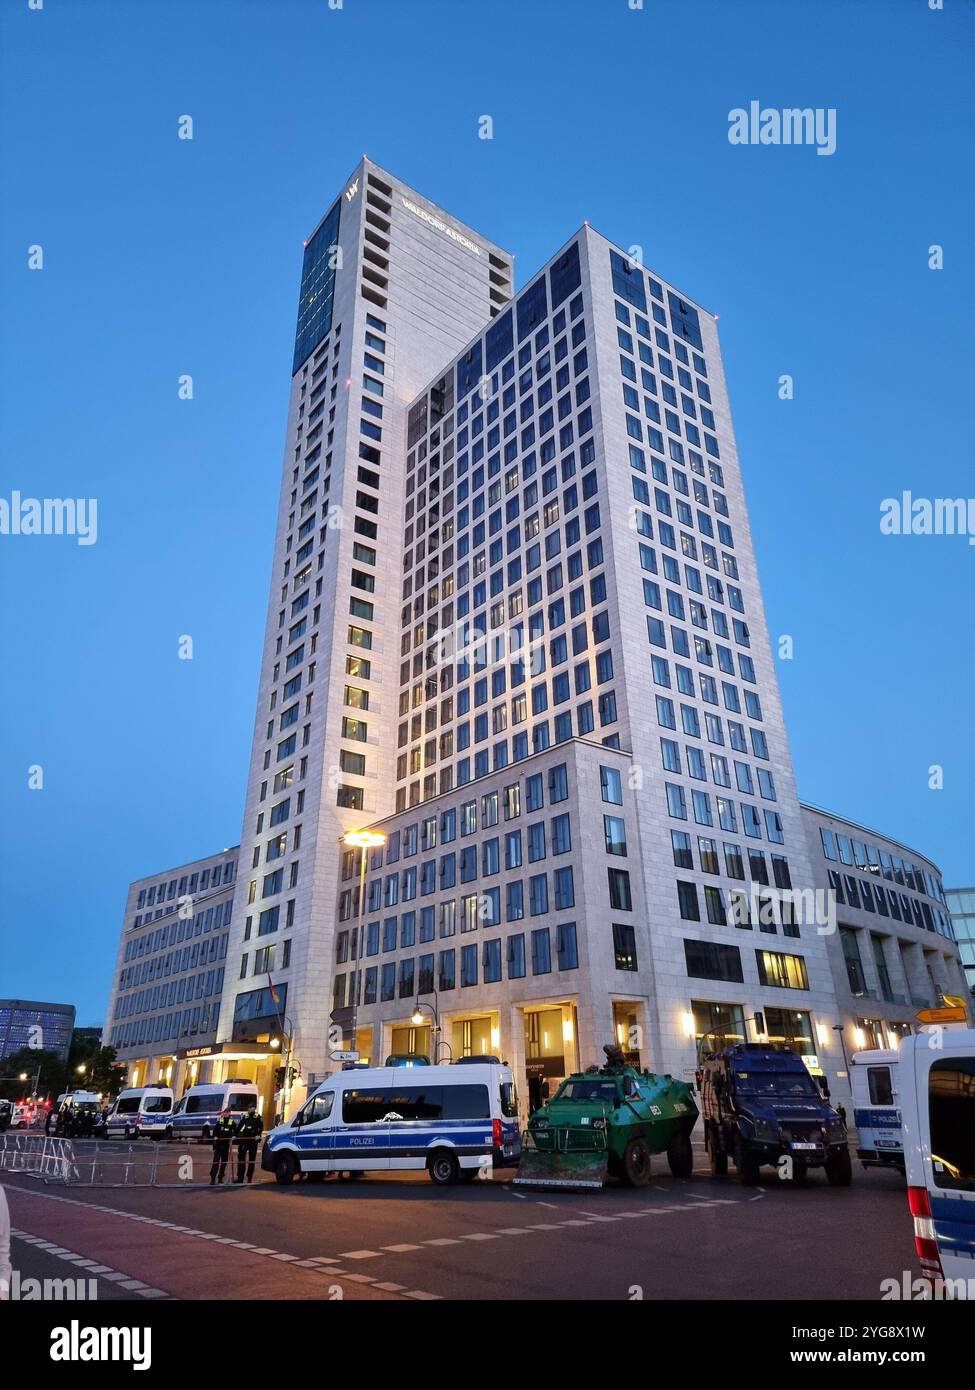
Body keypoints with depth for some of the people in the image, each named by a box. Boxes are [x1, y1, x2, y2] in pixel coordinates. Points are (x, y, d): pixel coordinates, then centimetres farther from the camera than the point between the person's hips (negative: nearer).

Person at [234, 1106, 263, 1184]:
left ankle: (250, 1178, 12)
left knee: (252, 1159, 4)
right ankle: (240, 1177, 1)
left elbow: (261, 1127, -8)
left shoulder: (257, 1117, 0)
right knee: (241, 1158, -3)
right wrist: (235, 1135, -6)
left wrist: (258, 1135, -23)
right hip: (244, 1139, 3)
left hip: (253, 1140, -3)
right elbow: (239, 1126, 6)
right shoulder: (245, 1117, 9)